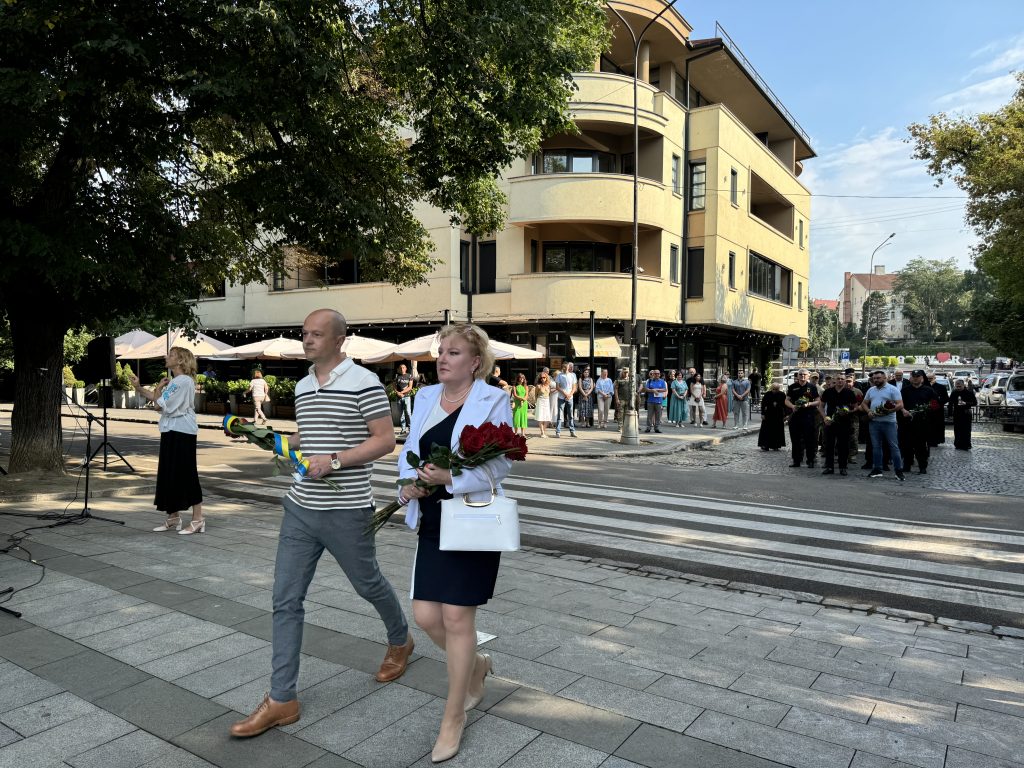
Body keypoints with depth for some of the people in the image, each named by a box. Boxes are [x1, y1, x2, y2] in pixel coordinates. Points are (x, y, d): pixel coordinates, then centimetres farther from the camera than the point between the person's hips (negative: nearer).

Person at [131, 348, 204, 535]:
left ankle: (198, 519, 0)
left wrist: (158, 388, -2)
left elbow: (160, 405, -17)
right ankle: (173, 518, 21)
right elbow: (157, 399, 16)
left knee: (186, 474, -6)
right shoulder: (173, 381, 16)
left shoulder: (184, 381, -15)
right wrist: (138, 387, 10)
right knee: (168, 474, 12)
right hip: (171, 431, 10)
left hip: (182, 433, -10)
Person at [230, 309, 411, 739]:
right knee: (285, 600, 4)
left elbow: (385, 441, -13)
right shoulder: (302, 386, 10)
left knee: (368, 584, 14)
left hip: (347, 510, -6)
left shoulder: (363, 382, -12)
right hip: (300, 508, 6)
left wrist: (335, 461, -22)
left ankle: (400, 642, 43)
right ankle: (282, 700, 14)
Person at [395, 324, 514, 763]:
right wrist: (407, 482, -6)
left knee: (456, 617, 0)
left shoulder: (492, 400, -8)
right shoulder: (425, 397, 9)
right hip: (432, 522, 6)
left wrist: (451, 478, -24)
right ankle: (476, 664, 38)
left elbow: (500, 463, -12)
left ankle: (453, 718, 22)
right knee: (426, 615, 6)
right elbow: (410, 450, 14)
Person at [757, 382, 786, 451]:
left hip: (779, 415, 1)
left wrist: (785, 416, 2)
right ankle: (765, 445, 0)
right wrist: (763, 414, -5)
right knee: (766, 430, -4)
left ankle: (775, 446, 15)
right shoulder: (767, 394, -5)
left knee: (778, 431, 4)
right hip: (769, 415, -1)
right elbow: (763, 404, -1)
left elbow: (785, 405, 2)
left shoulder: (782, 395, -2)